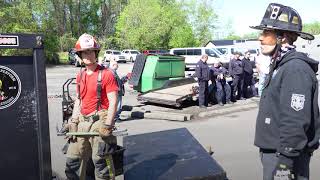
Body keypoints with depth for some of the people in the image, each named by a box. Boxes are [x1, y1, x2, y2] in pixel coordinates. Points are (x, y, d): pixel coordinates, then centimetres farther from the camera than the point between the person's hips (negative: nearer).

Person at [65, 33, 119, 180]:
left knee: (101, 161, 1)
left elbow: (113, 101, -12)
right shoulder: (80, 76, 13)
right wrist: (73, 121, 11)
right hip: (82, 122, 7)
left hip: (99, 121, -7)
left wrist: (107, 125, -18)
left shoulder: (106, 74, -9)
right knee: (72, 159, 16)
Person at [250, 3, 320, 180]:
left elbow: (295, 124, -26)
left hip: (285, 154, -9)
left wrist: (284, 164, -24)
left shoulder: (296, 69, -21)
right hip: (273, 150, 9)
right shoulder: (280, 66, 10)